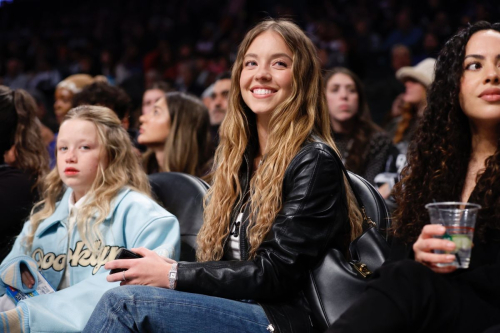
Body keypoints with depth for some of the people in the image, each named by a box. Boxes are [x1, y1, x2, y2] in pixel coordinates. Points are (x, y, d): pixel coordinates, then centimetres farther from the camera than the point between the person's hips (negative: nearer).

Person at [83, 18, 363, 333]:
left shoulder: (315, 162, -8)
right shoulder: (239, 155, 16)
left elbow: (275, 274, -14)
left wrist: (173, 275, -13)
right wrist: (157, 270, -5)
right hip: (229, 304, 7)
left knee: (126, 302, -24)